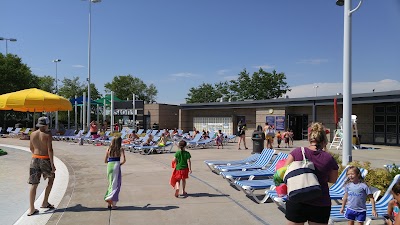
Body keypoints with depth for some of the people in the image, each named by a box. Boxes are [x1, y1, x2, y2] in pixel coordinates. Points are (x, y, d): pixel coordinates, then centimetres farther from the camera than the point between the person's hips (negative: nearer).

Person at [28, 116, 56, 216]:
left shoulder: (33, 134, 5)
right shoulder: (47, 134, -12)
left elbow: (31, 148, 16)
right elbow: (50, 150, -16)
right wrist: (52, 164, -12)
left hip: (34, 159, 5)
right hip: (45, 159, -5)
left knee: (34, 184, 7)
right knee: (51, 179, 19)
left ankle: (31, 209, 7)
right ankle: (45, 202, 21)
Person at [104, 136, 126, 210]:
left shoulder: (108, 149, 10)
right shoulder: (120, 149, 0)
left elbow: (105, 161, 11)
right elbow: (124, 160, -8)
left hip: (109, 166, 4)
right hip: (116, 166, -4)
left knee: (111, 183, 16)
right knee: (116, 184, 1)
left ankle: (110, 203, 15)